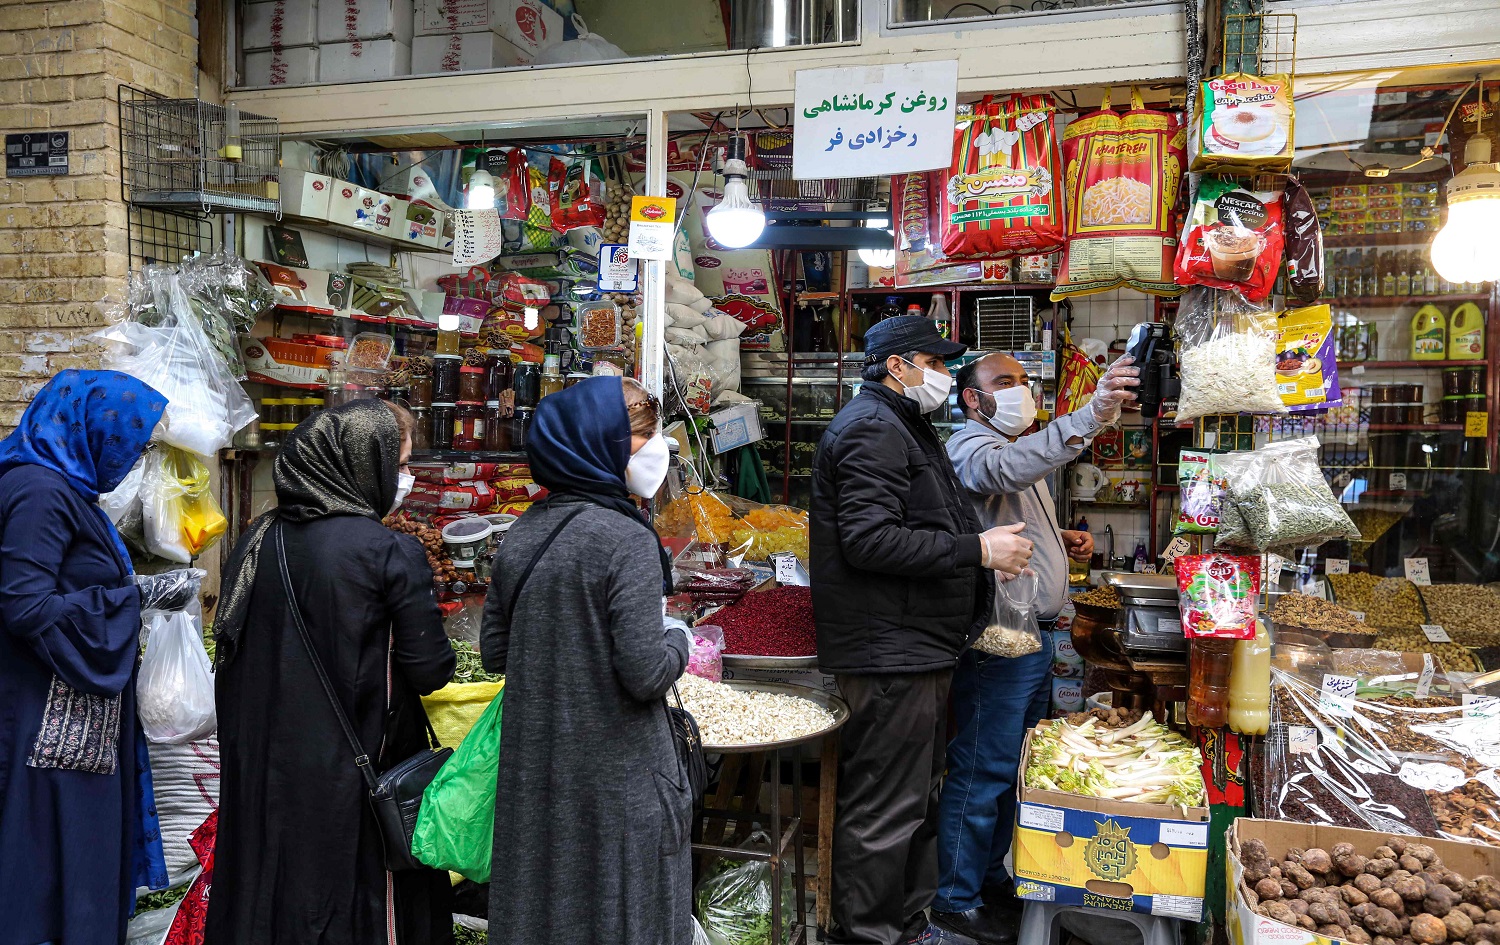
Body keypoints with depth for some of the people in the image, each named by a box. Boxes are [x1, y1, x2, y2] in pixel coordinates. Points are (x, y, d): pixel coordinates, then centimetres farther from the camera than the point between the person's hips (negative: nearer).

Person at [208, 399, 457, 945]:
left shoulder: (260, 541, 1)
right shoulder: (392, 555, -17)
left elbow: (228, 641, 10)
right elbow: (430, 672, -16)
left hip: (261, 766, 6)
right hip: (352, 772, -6)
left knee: (269, 889, 18)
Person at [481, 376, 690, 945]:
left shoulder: (522, 533, 2)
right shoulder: (626, 540, -19)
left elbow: (494, 650, 8)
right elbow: (646, 674, -22)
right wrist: (678, 641, -3)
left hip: (532, 766, 7)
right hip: (615, 773, -6)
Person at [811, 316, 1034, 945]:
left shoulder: (903, 426, 21)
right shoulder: (872, 429, -15)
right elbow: (870, 541, -26)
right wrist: (977, 549, -21)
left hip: (918, 647, 12)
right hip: (890, 652, -12)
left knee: (916, 797, 20)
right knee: (883, 810, -3)